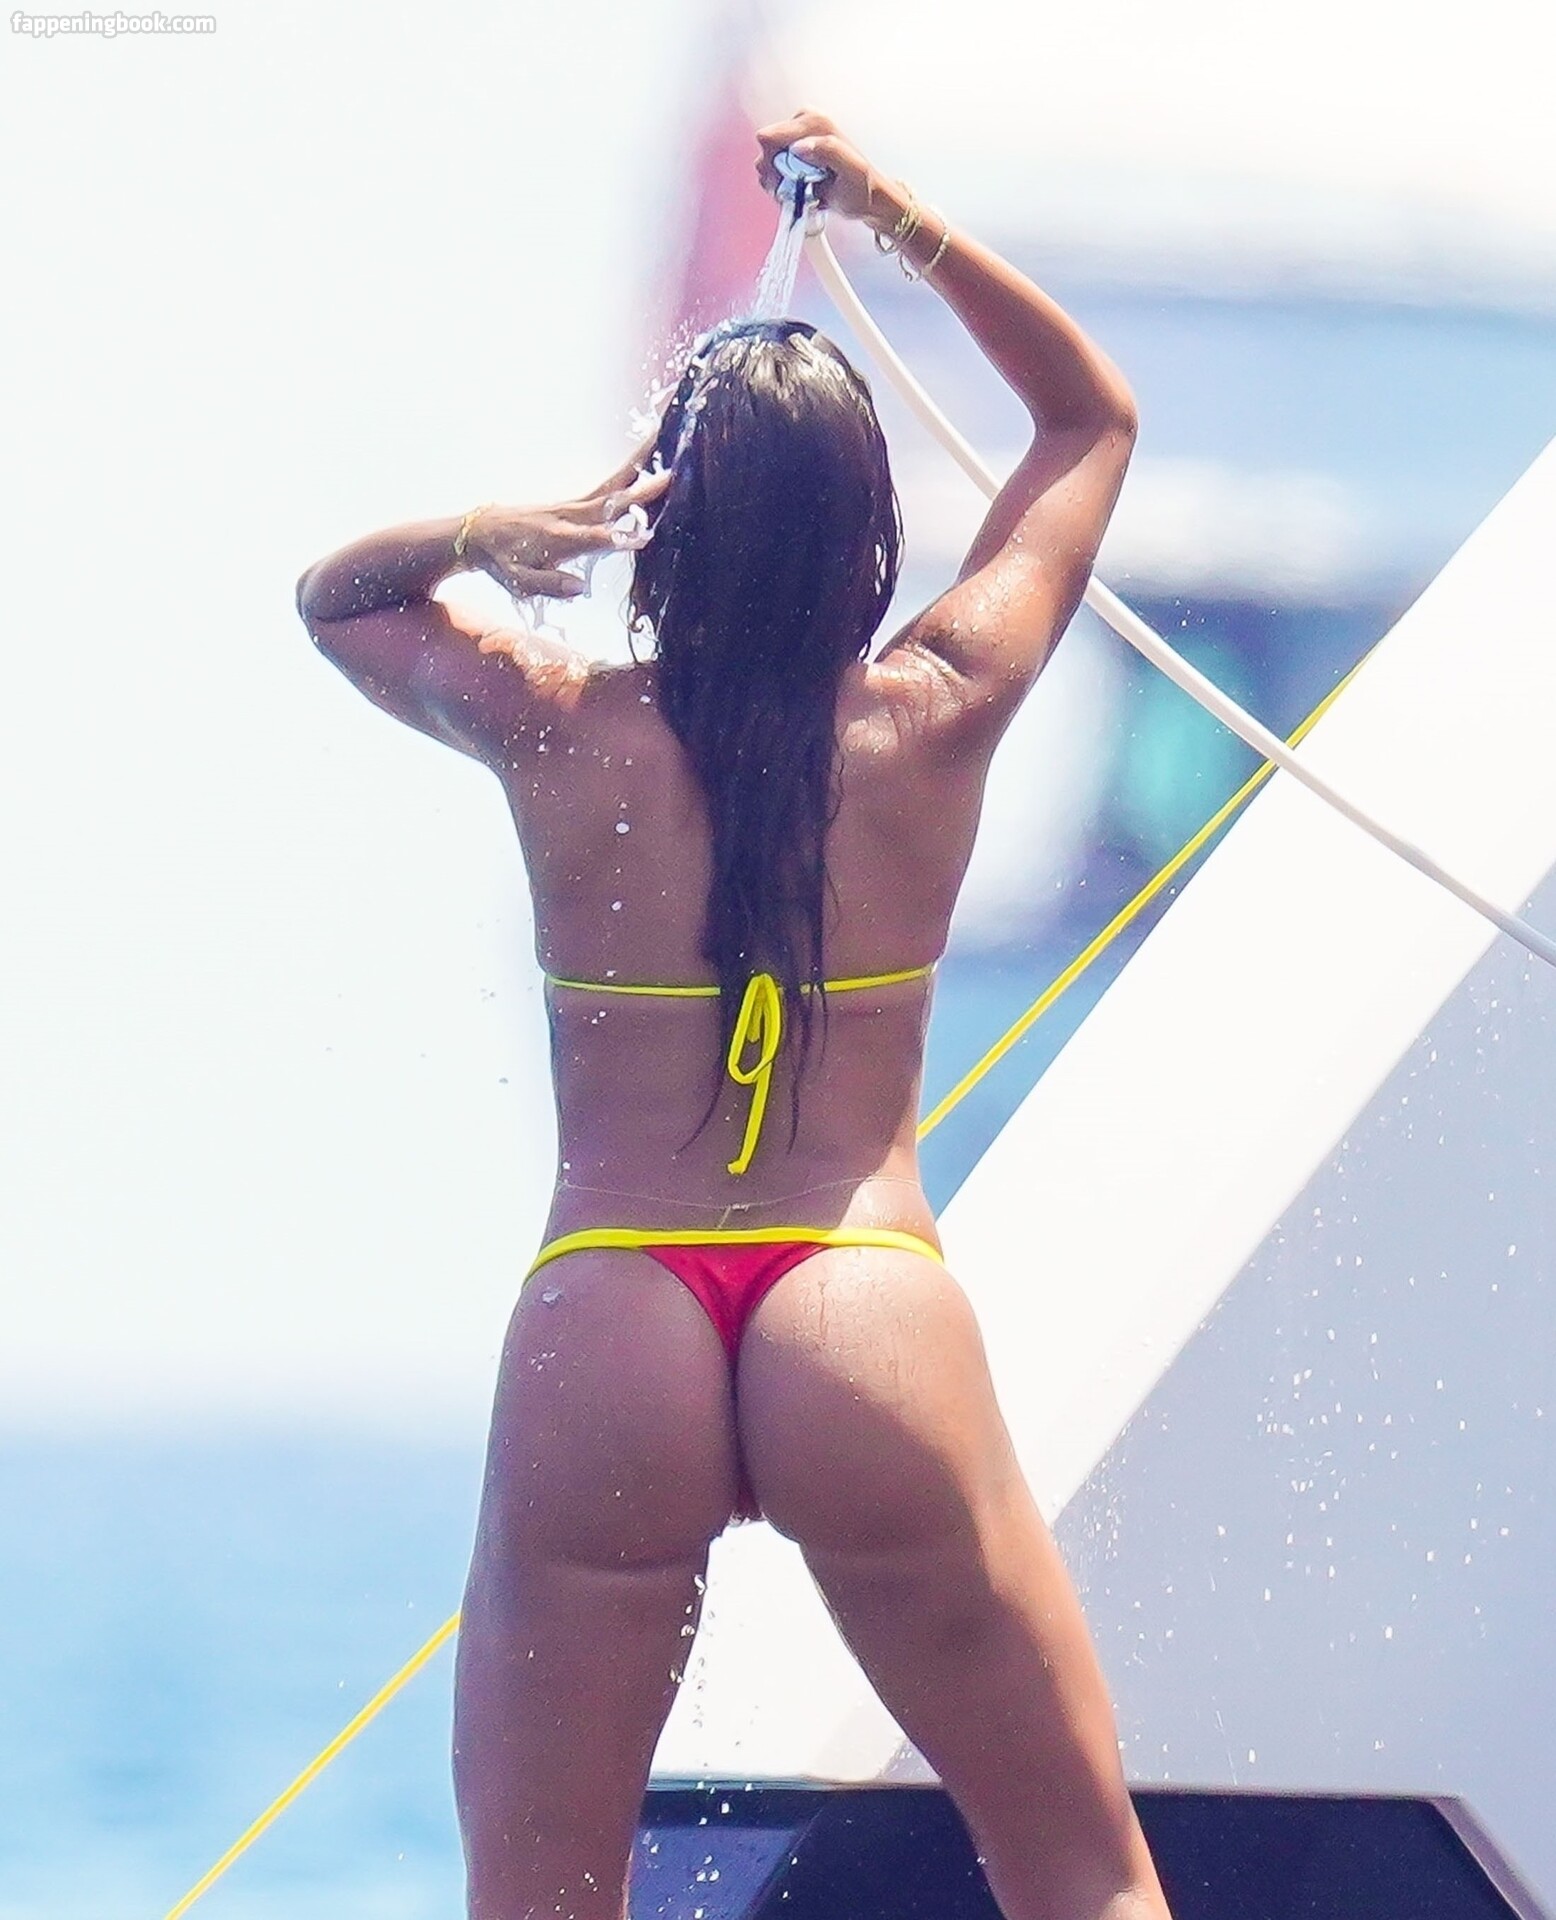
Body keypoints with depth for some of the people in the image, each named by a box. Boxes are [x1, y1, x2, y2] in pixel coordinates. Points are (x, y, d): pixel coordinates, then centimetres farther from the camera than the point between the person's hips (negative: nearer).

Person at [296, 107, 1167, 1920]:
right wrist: (901, 221, 12)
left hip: (609, 1337, 1)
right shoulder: (934, 720, 1)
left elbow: (332, 596, 23)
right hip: (871, 1334, -1)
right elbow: (1093, 421, 17)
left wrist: (491, 531, 3)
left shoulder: (558, 735, 1)